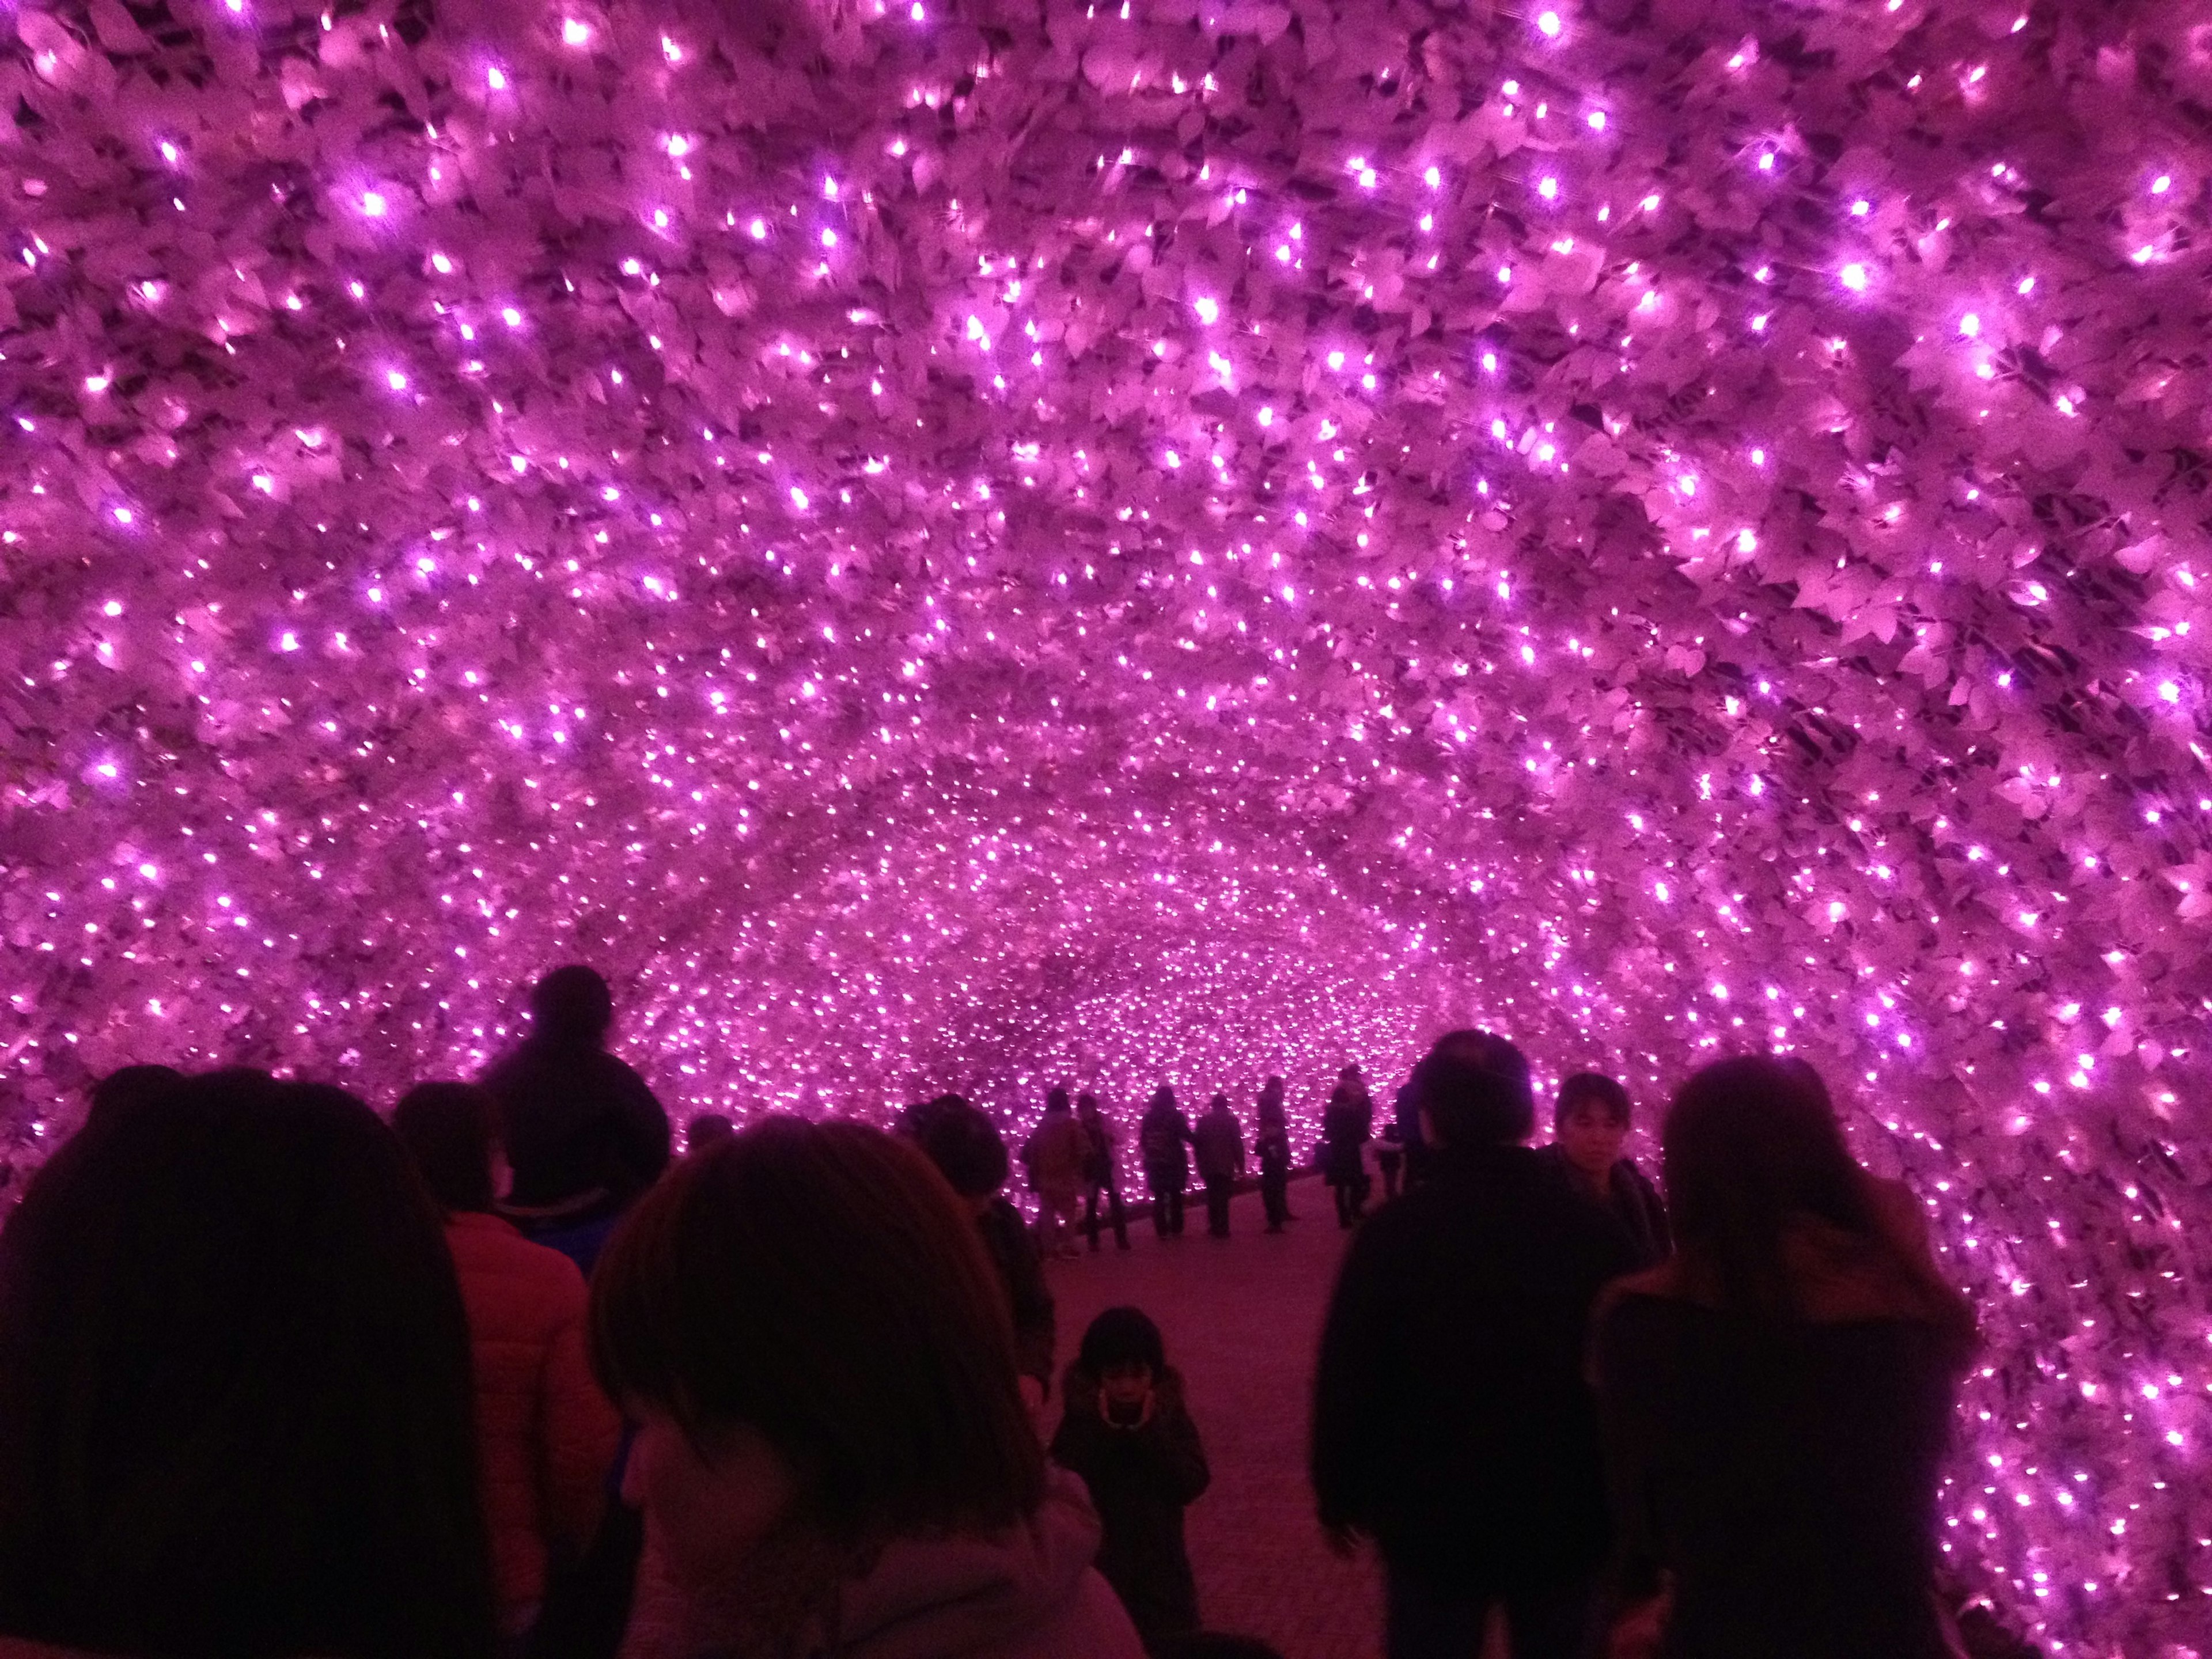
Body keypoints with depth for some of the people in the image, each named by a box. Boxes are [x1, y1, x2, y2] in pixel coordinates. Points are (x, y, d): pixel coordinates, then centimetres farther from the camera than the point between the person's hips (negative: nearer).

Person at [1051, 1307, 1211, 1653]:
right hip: (1096, 1561, -1)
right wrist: (1103, 1431, -25)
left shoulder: (1169, 1410, -7)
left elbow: (1192, 1484, -14)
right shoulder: (1081, 1415, -10)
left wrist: (1150, 1431, -23)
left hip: (1159, 1560, 1)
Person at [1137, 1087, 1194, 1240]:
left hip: (1154, 1163, 3)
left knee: (1159, 1198, 8)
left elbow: (1142, 1141, 6)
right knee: (1175, 1197, 9)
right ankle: (1176, 1230, 9)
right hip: (1174, 1162, -3)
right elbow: (1187, 1136, -11)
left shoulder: (1148, 1117, 2)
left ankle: (1162, 1231, 6)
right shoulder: (1176, 1116, -9)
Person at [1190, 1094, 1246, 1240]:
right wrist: (1240, 1165, 0)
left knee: (1212, 1196, 13)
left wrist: (1200, 1163, 13)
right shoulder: (1231, 1121, -4)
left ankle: (1214, 1226, 15)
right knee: (1222, 1198, 0)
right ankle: (1222, 1229, -2)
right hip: (1225, 1166, -3)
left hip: (1208, 1166, 3)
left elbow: (1196, 1142, 5)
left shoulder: (1203, 1121, 4)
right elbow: (1237, 1144, -6)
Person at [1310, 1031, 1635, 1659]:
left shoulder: (1392, 1232, -17)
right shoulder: (1591, 1229, -12)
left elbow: (1347, 1379, -12)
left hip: (1432, 1520, -1)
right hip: (1567, 1519, 2)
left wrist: (1340, 1492, 3)